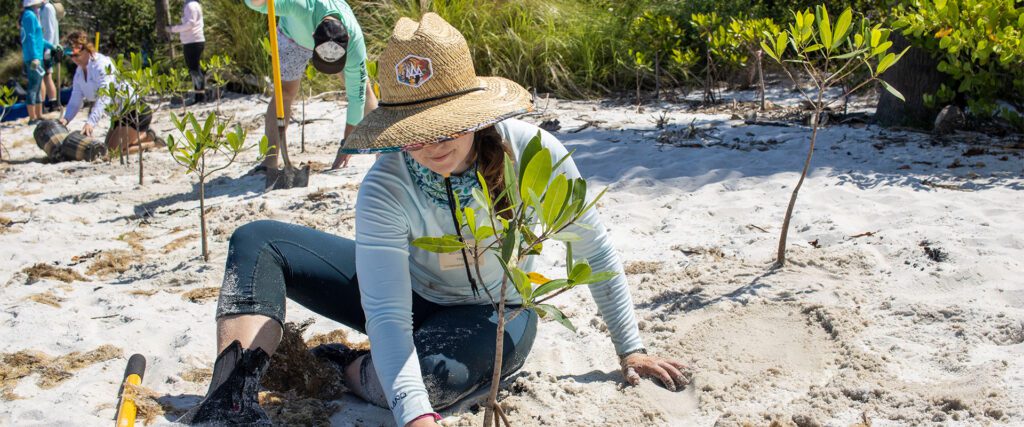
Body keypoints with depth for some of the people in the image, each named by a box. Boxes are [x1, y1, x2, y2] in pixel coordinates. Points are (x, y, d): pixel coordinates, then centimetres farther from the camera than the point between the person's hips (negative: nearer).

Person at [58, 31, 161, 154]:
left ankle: (152, 142, 0)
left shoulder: (102, 64, -21)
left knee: (113, 150, -17)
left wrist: (91, 122, -43)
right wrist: (66, 118, -16)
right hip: (118, 115, 10)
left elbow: (104, 97, -32)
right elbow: (75, 100, 5)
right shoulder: (79, 72, 7)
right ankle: (145, 136, 21)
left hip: (135, 110, -10)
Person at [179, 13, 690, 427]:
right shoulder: (384, 190, -27)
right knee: (257, 242, -11)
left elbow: (596, 251, -13)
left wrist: (629, 348, -8)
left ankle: (346, 370, -6)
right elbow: (387, 316, -35)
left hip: (493, 315, -1)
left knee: (435, 372, -39)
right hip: (410, 295, 2)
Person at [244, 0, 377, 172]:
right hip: (294, 35, -1)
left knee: (363, 87, -6)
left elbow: (356, 95, -31)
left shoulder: (355, 41, -40)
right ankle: (272, 157, -6)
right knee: (284, 93, -12)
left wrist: (347, 144, -29)